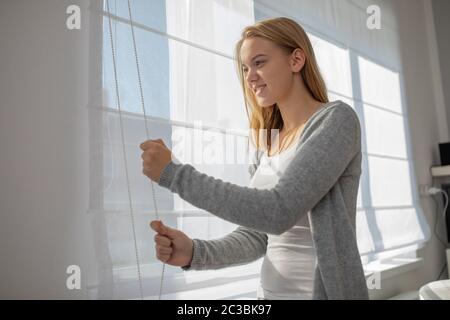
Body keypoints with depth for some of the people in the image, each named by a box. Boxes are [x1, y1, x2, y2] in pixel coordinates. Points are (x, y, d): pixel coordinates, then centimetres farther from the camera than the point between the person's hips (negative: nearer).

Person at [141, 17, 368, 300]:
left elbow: (278, 213, -25)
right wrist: (195, 252, -13)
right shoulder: (267, 143, 6)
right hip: (270, 290, 6)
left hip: (326, 291, -6)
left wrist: (174, 173, -22)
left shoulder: (337, 119, -14)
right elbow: (256, 235, 4)